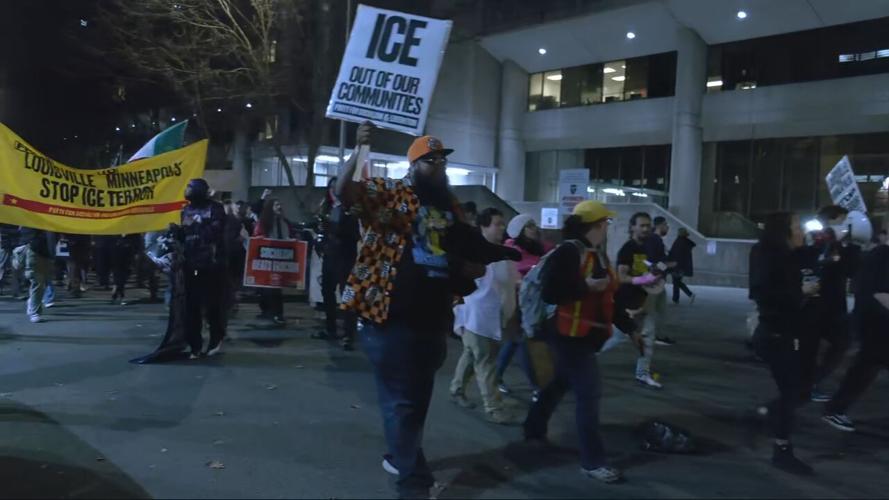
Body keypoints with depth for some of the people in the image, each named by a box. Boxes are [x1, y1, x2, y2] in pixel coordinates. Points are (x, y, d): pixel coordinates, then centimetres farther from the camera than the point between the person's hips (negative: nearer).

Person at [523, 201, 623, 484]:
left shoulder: (599, 254, 12)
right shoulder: (568, 252, -17)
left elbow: (606, 295, 18)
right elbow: (549, 293, -22)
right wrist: (585, 286, -26)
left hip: (588, 336, 9)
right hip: (569, 335, -9)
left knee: (561, 384, 21)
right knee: (589, 393, -8)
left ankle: (534, 430, 40)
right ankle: (592, 461, 2)